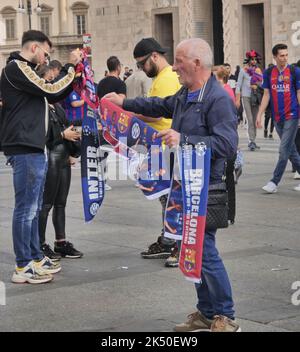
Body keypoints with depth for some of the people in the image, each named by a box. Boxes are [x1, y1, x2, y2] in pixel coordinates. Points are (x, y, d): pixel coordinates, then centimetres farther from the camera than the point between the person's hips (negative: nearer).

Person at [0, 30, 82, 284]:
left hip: (34, 149, 11)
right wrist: (71, 67, -4)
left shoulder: (25, 70, 23)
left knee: (33, 208, 16)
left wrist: (72, 72, 11)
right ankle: (23, 267, -4)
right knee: (26, 208, -8)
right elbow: (51, 90, -15)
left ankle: (35, 258, 24)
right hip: (25, 149, -11)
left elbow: (54, 97, 21)